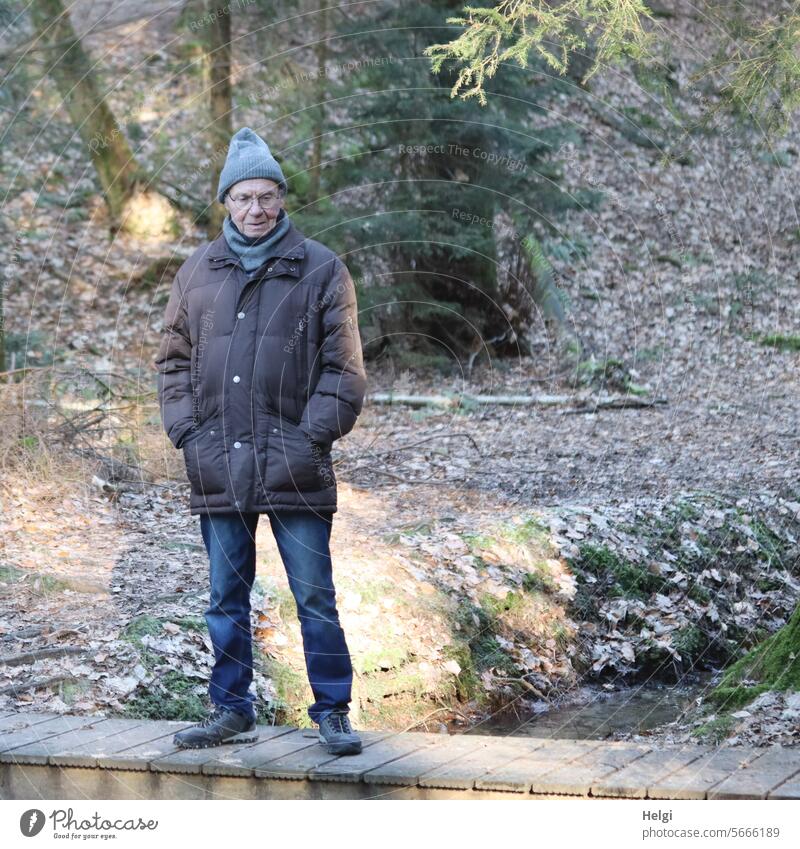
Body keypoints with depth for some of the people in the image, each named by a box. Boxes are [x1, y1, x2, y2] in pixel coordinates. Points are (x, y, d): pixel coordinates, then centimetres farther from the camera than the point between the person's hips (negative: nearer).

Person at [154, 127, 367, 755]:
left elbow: (342, 367, 0)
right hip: (219, 469, 3)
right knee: (227, 599, 11)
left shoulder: (321, 271, 1)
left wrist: (312, 436, -9)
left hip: (294, 470, -3)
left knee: (315, 597, 0)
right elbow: (174, 359, 16)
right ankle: (232, 712, 21)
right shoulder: (198, 272, 10)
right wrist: (186, 431, 4)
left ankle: (333, 713, 9)